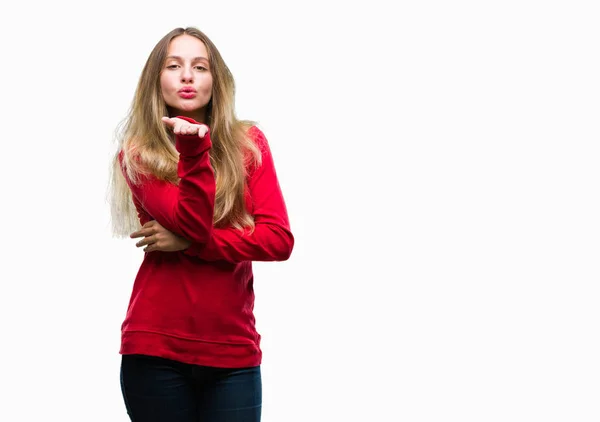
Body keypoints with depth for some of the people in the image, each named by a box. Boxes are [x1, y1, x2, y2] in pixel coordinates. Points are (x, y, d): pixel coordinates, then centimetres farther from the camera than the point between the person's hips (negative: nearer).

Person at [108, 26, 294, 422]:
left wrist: (188, 243, -11)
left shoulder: (248, 144, 5)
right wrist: (194, 150, -23)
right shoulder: (138, 153, 0)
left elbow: (279, 240, -5)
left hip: (234, 352, 1)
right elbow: (194, 225, -13)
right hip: (156, 349, -1)